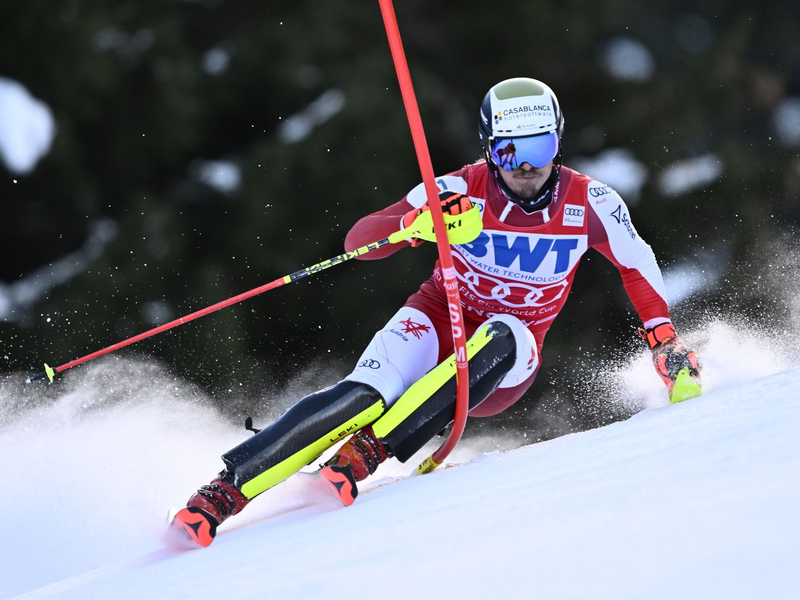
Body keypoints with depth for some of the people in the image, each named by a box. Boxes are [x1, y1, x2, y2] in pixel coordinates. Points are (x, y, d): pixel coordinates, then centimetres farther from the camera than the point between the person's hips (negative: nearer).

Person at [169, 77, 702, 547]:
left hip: (503, 367, 2)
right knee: (364, 396, -30)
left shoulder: (588, 203, -11)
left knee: (503, 335, -35)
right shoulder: (463, 191, -15)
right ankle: (221, 494, -32)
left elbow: (638, 266, 8)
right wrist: (416, 223, -39)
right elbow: (358, 240, -19)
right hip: (438, 323, -1)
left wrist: (666, 339, 1)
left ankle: (365, 452, -39)